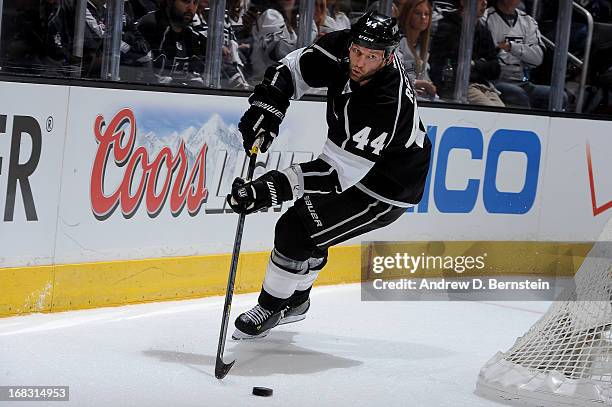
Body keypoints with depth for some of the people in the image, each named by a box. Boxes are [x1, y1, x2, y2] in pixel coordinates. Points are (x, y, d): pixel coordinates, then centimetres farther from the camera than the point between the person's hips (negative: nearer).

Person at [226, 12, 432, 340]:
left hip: (388, 188, -8)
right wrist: (265, 106, -24)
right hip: (352, 155, 8)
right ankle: (296, 301, 43)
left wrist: (269, 189, -46)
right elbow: (294, 69, -5)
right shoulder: (341, 49, -18)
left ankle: (270, 309, 12)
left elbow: (339, 173, -40)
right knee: (307, 219, 20)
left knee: (296, 232, -10)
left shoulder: (386, 105, -39)